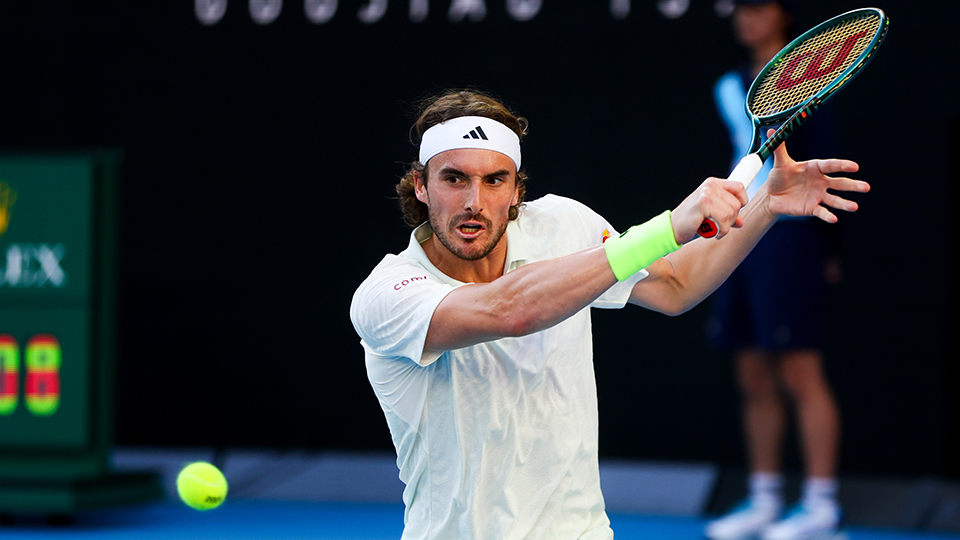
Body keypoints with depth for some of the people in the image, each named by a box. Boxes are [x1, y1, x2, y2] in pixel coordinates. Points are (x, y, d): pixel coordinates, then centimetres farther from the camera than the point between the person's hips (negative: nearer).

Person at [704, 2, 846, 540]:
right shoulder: (732, 88, 17)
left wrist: (828, 248, -11)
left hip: (789, 234, -8)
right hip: (741, 236, 8)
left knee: (801, 375, -8)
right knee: (755, 380, 8)